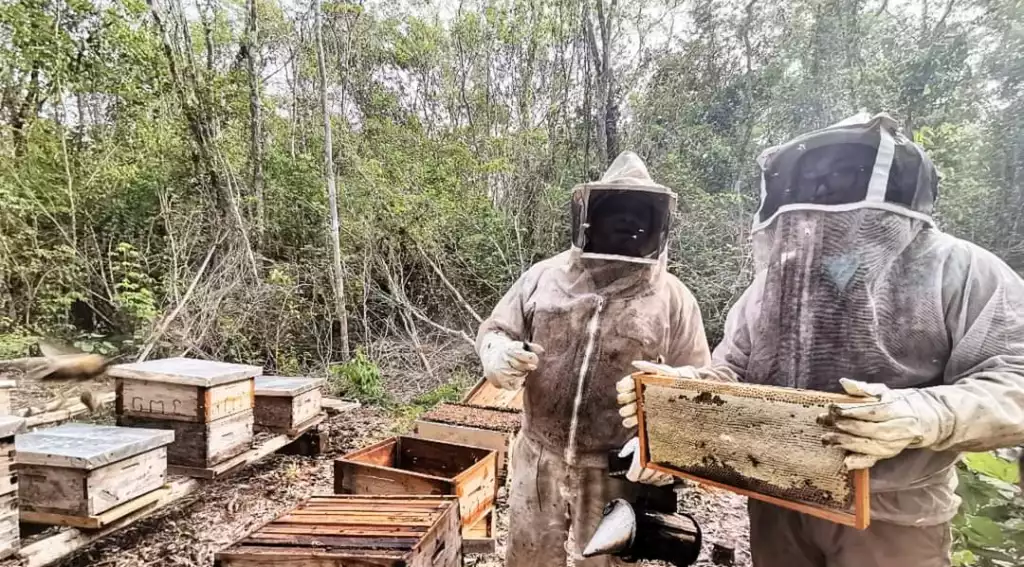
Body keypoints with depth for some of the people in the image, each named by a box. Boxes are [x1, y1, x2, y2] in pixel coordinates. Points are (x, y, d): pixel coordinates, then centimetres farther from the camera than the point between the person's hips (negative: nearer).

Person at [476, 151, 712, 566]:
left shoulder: (674, 298, -5)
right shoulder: (543, 277, -2)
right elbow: (494, 330, 7)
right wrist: (499, 357, -16)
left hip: (621, 474, -1)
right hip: (539, 465, 2)